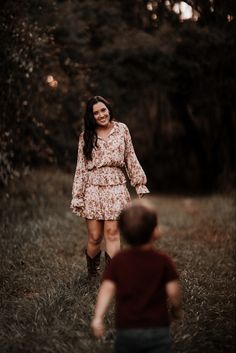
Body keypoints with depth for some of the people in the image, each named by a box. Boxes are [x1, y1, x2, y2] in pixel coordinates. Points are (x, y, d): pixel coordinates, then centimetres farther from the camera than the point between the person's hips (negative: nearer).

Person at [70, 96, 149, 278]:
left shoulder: (122, 129, 8)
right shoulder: (86, 136, 6)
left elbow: (131, 159, 11)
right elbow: (81, 168, 5)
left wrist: (140, 185, 6)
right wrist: (77, 196, 2)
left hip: (116, 188, 0)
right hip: (93, 189, 0)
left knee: (112, 232, -10)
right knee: (95, 236, 0)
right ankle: (92, 270, 27)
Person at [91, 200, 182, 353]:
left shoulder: (118, 260, -2)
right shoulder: (163, 260, -8)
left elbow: (107, 288, -8)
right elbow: (173, 291, -9)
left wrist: (98, 317, -10)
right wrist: (176, 310, 11)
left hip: (126, 330, 2)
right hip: (157, 330, -2)